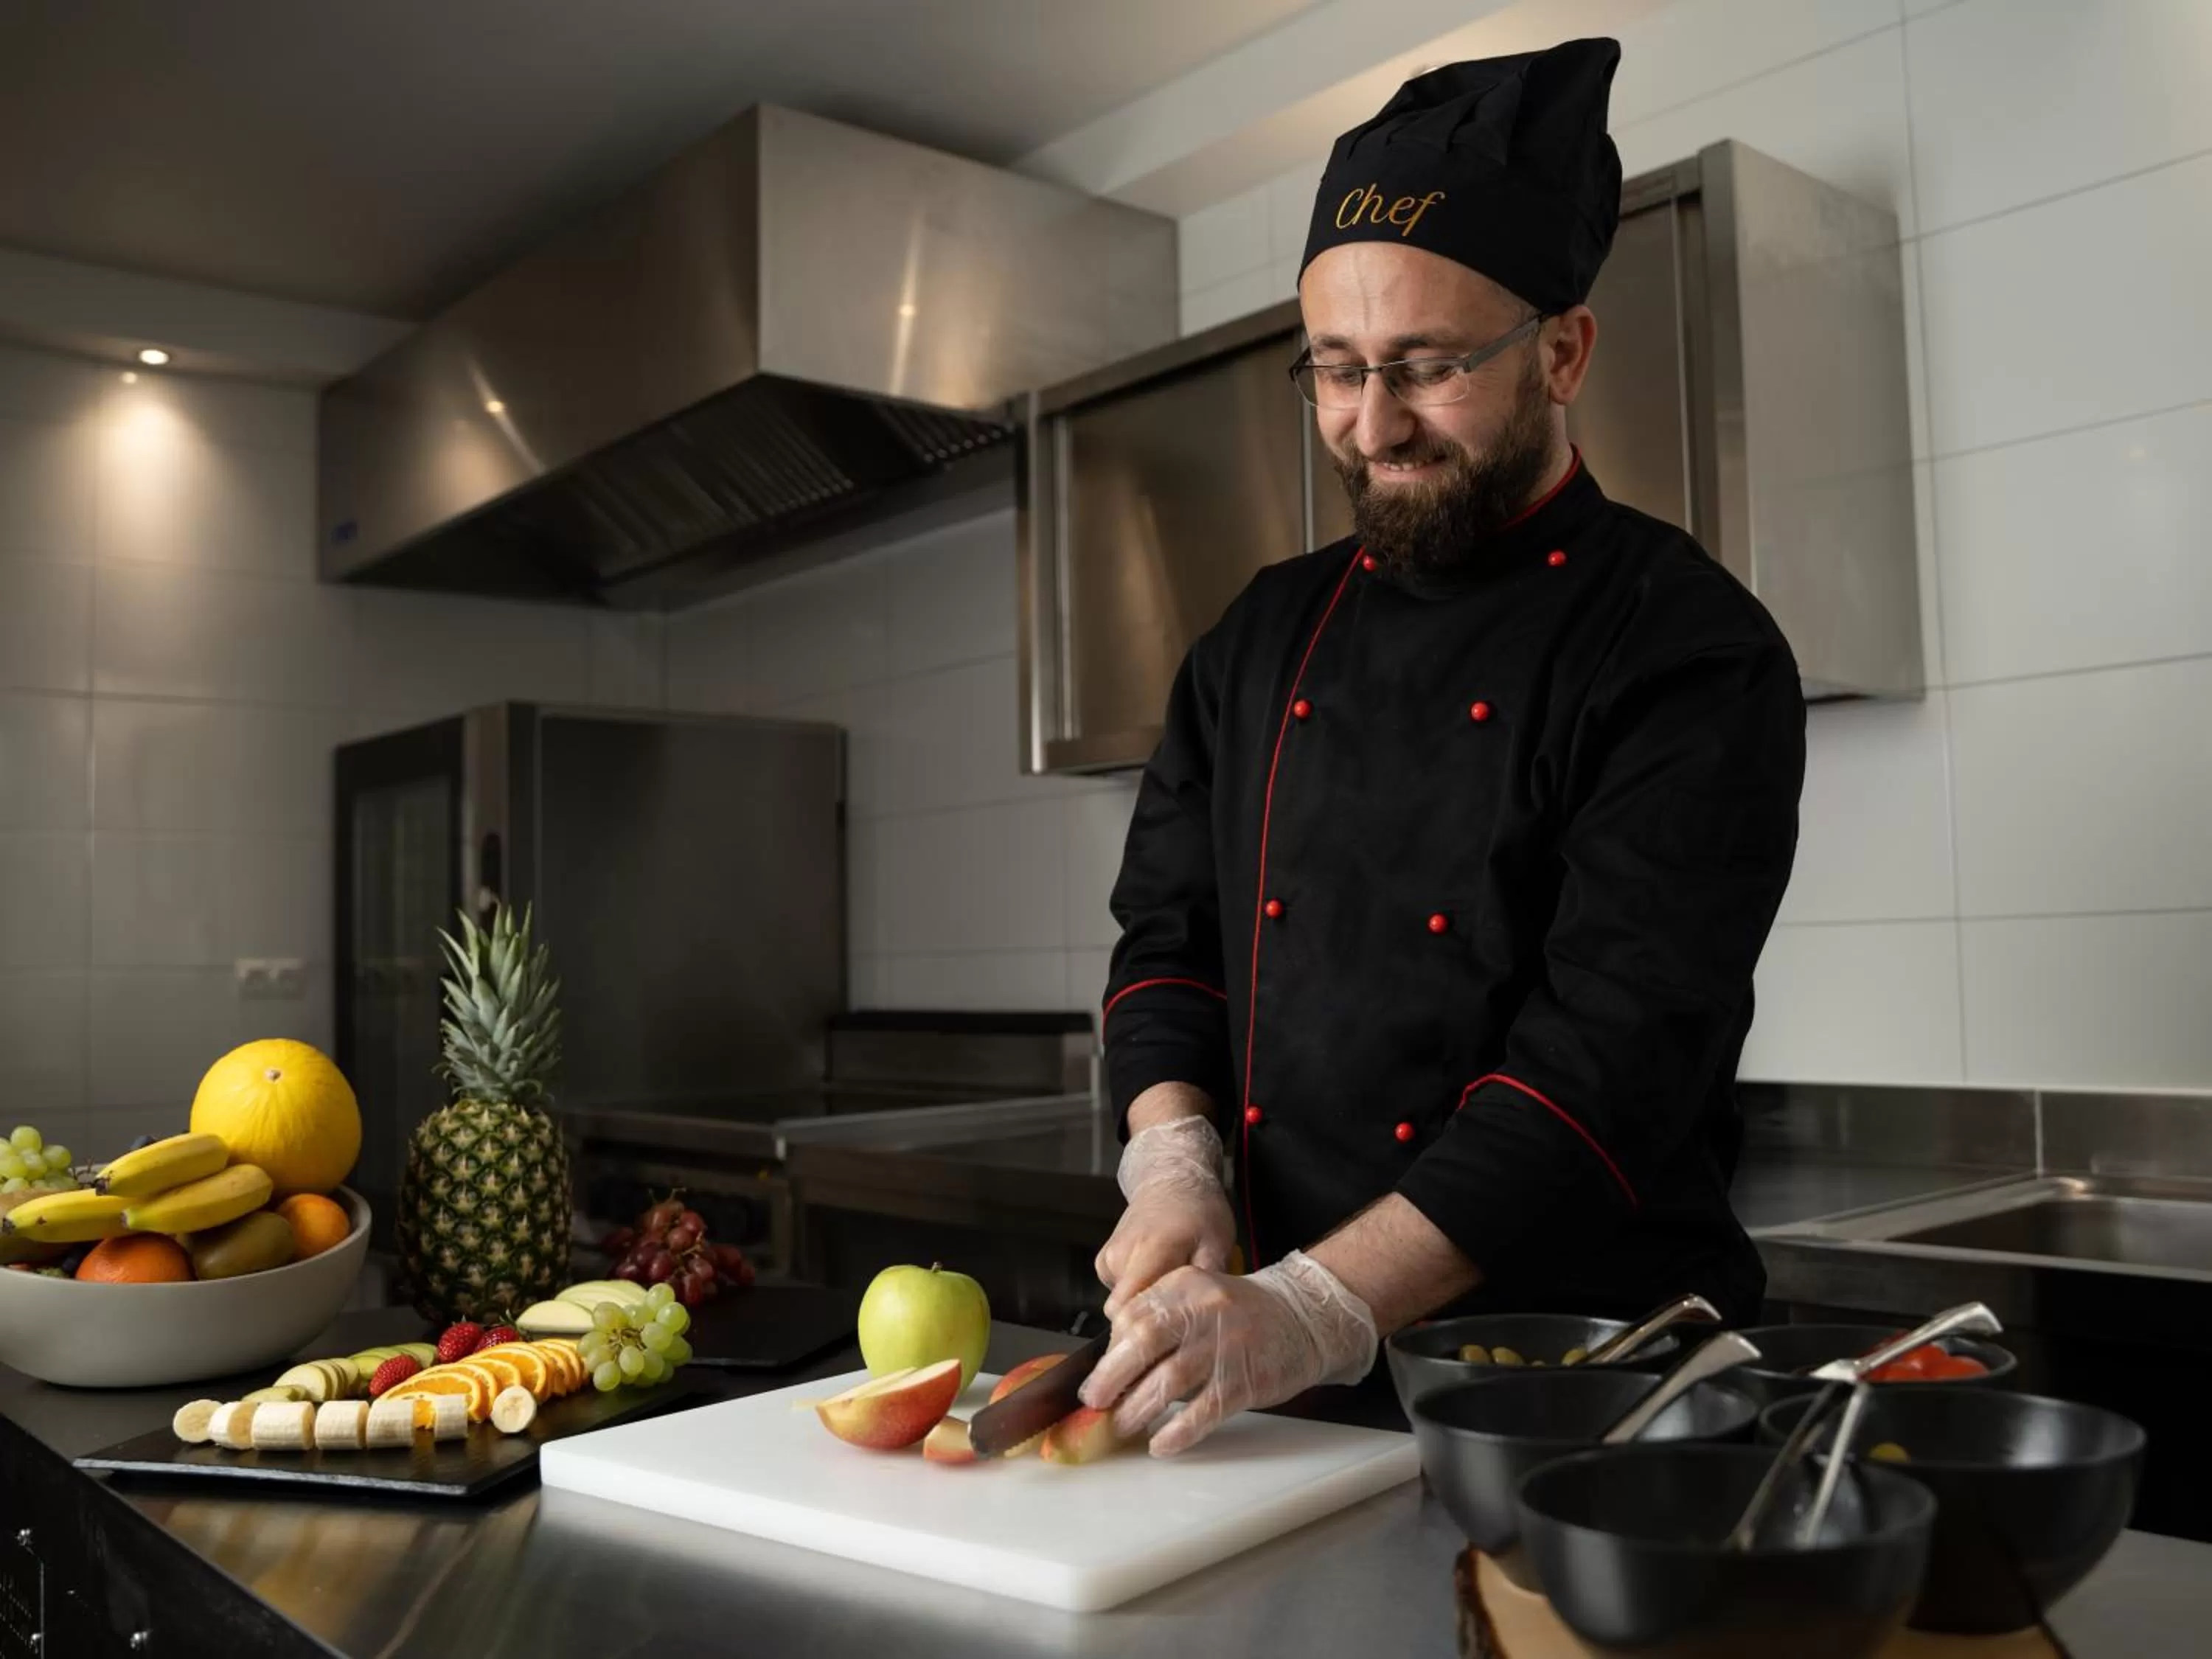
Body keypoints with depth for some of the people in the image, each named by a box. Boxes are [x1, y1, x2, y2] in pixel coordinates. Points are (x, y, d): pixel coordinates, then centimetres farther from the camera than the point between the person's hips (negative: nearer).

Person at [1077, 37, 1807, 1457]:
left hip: (1583, 1381, -4)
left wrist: (1321, 1310, -29)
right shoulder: (1262, 639, 8)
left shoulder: (1689, 648, -11)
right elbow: (1168, 938, 8)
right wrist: (1174, 1160, -11)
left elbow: (1620, 1048, -21)